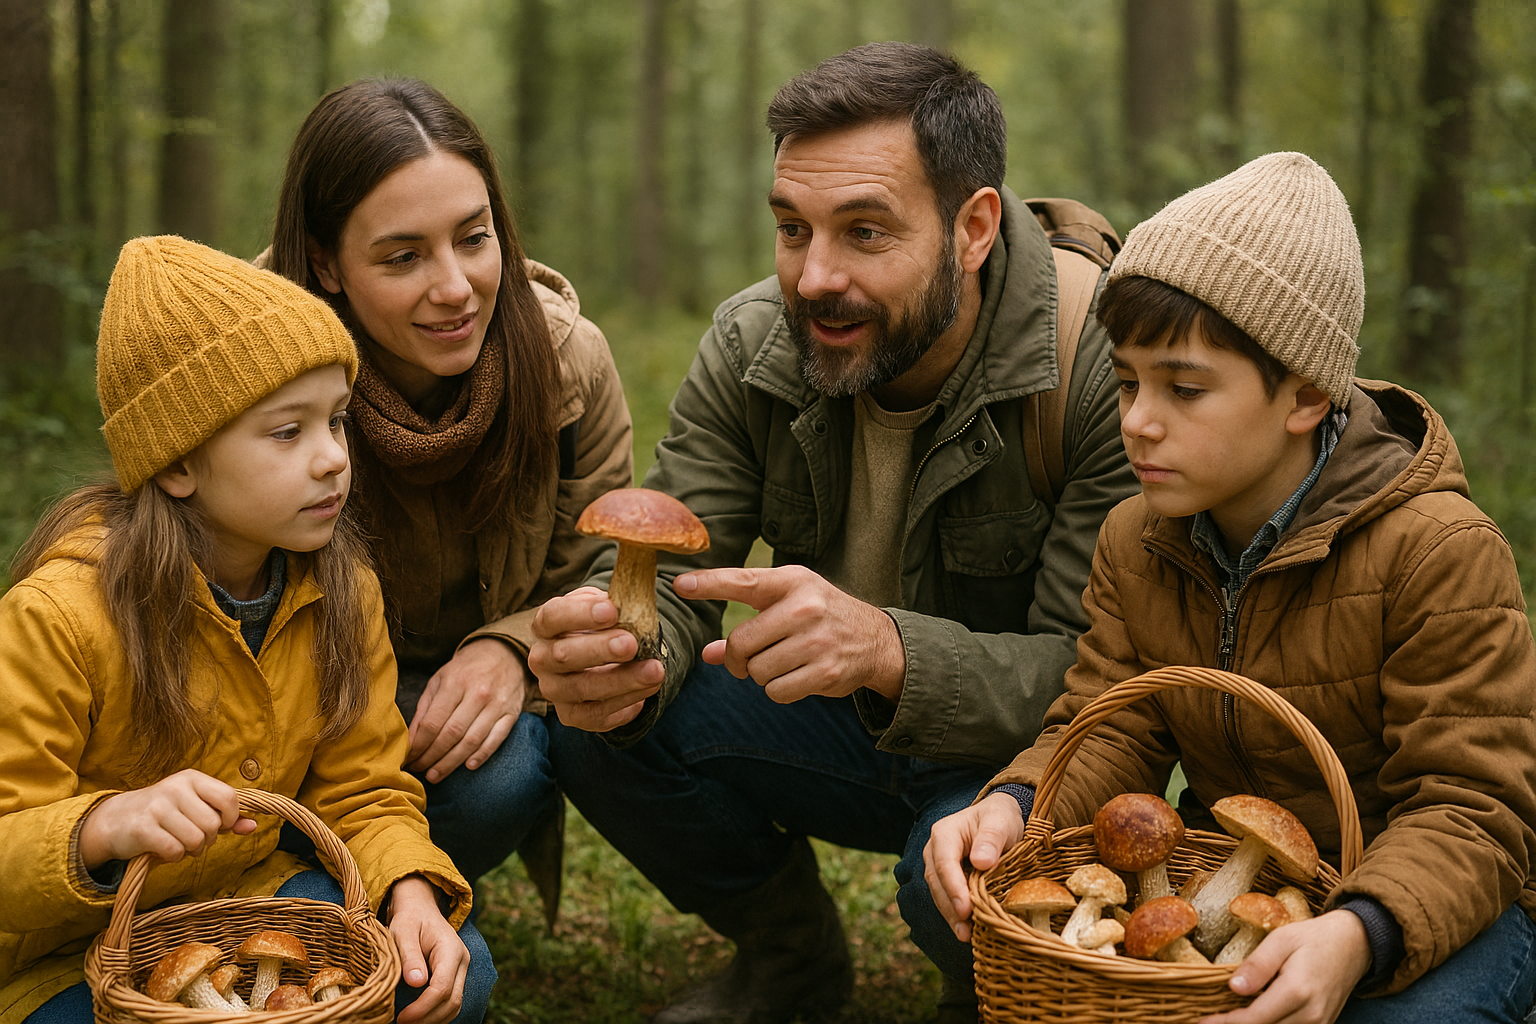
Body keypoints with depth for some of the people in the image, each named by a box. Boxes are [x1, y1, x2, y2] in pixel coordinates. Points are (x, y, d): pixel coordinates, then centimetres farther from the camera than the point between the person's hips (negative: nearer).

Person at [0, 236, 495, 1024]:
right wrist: (106, 827, -45)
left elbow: (363, 793, -1)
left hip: (256, 890, 4)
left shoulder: (339, 589, -6)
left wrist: (410, 891, -22)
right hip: (74, 950, -4)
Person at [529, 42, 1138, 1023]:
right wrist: (611, 658, -39)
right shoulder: (749, 345, -11)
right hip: (842, 727, 5)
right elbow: (672, 583, -12)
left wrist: (889, 650, -47)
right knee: (598, 728, -17)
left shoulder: (1102, 362, -26)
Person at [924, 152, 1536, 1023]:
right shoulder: (1134, 542, -1)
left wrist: (1357, 936, -44)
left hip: (1436, 905, -4)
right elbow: (1110, 730, -4)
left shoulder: (1441, 550, -21)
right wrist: (1012, 807, -28)